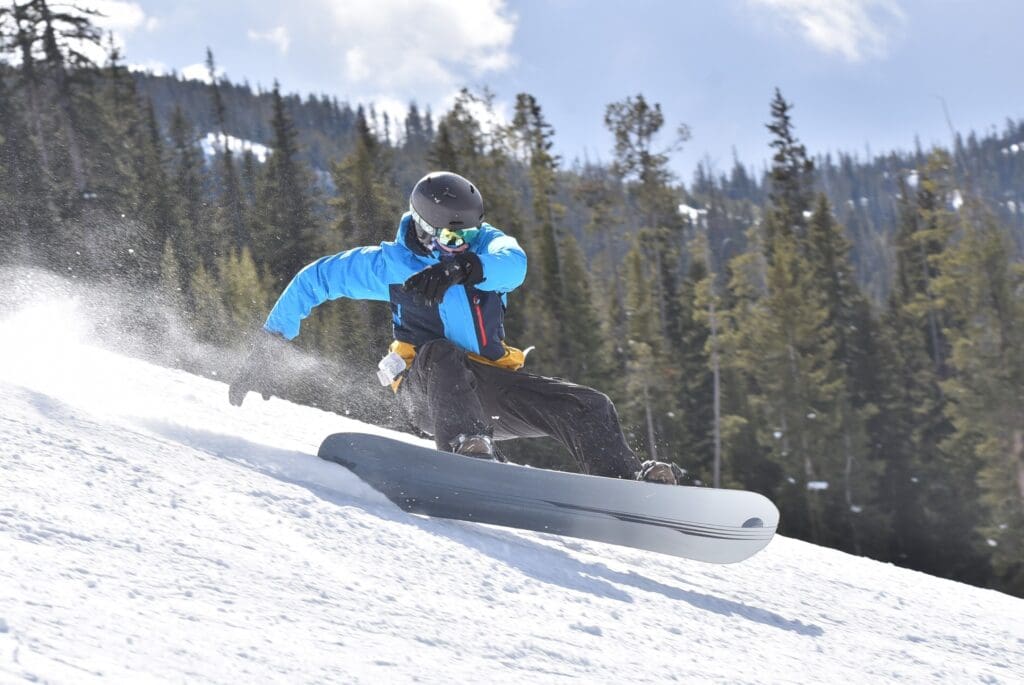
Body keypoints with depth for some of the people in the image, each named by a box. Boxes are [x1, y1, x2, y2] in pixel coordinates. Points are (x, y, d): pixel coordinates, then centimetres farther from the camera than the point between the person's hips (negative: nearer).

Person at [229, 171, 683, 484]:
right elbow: (315, 280, 9)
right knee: (440, 355, -40)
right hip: (428, 389, -4)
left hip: (493, 382, 4)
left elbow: (512, 264, -21)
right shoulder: (393, 262, 0)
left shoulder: (486, 245, 5)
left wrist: (463, 268, -40)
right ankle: (465, 449, -60)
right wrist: (268, 344, 4)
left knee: (589, 408, -13)